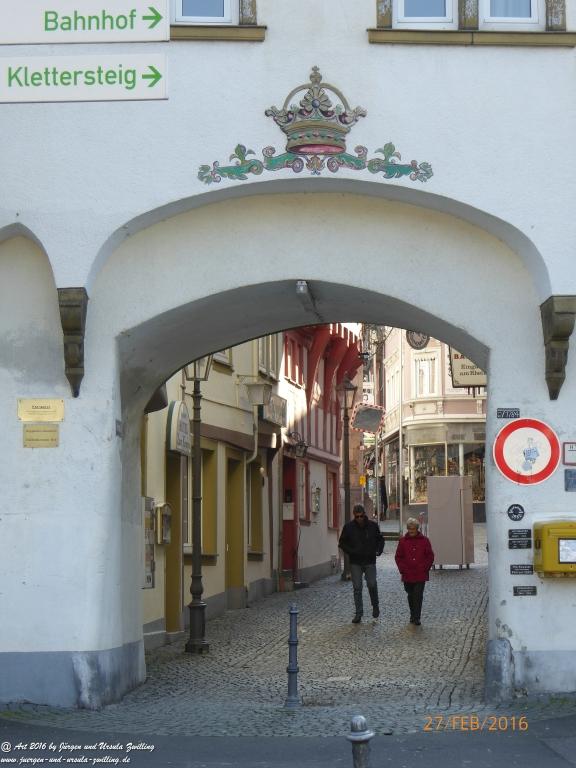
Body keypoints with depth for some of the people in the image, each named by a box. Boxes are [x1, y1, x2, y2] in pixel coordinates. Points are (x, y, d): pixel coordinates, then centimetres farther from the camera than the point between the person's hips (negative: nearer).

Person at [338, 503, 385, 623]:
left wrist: (379, 550, -4)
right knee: (357, 588, 1)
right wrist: (350, 551, -11)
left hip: (370, 561, 0)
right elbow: (342, 543, 5)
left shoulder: (373, 525, -1)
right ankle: (358, 613, 8)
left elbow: (380, 540, 13)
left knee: (372, 585, -6)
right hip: (355, 562, 0)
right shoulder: (349, 527, -2)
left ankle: (375, 606, 21)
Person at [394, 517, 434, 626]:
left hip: (421, 575, -2)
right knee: (411, 596, 13)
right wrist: (402, 569, -4)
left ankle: (416, 617, -8)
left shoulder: (424, 540, 1)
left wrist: (424, 568, -6)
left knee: (418, 595, -9)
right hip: (407, 575, 2)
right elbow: (398, 557, 7)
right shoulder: (403, 541, 4)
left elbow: (430, 556, 4)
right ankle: (413, 615, 28)